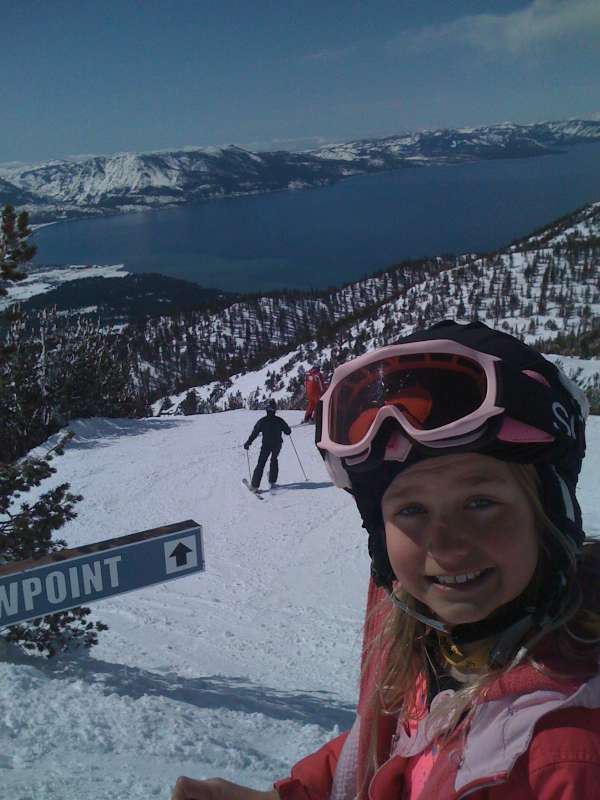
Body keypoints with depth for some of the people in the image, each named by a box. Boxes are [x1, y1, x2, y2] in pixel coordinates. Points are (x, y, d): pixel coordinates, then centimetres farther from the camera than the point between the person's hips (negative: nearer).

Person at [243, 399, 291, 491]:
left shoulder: (262, 421, -11)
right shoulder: (279, 421, -6)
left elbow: (254, 433, -9)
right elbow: (288, 432, 4)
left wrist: (247, 443, 0)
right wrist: (285, 428, 28)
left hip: (266, 445, -2)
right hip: (277, 445, 2)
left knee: (260, 464, 4)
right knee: (274, 460, 26)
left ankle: (254, 485, 0)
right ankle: (272, 481, 30)